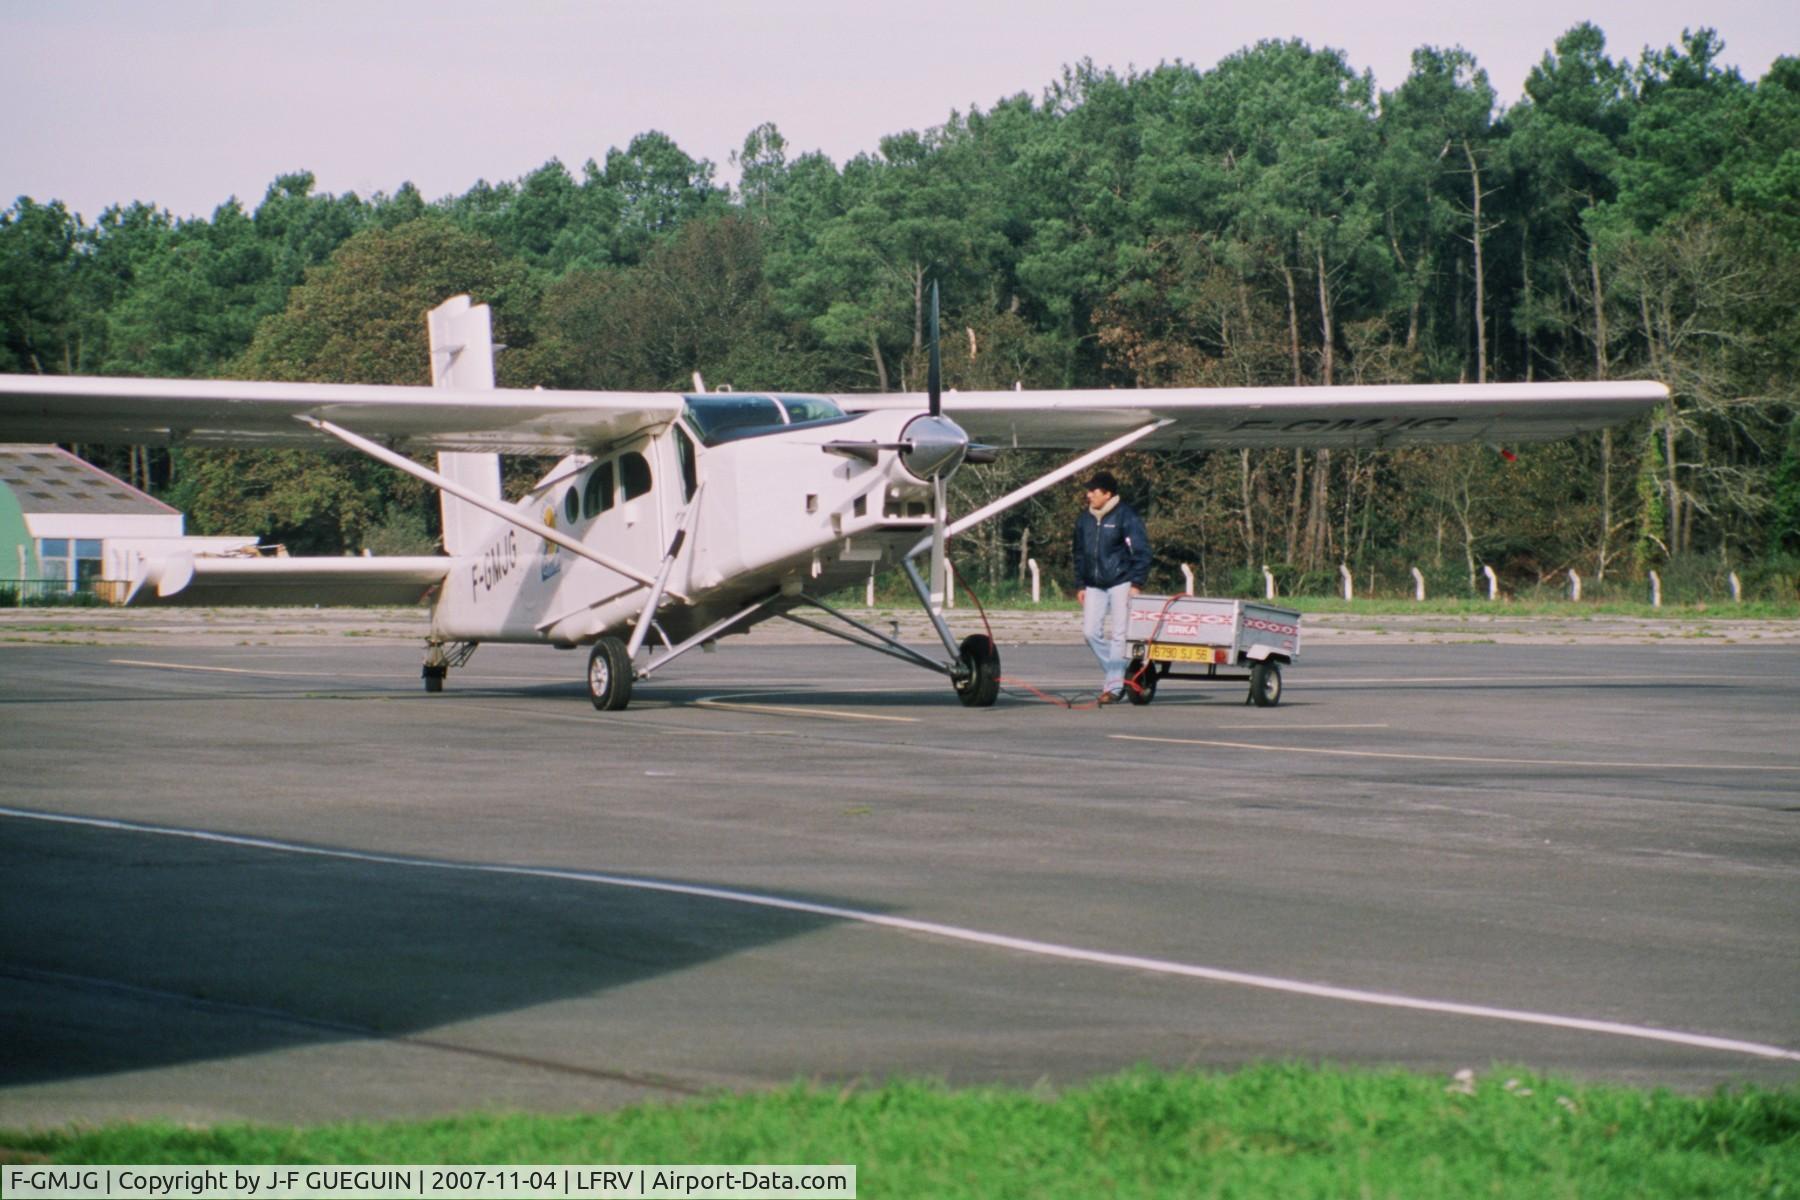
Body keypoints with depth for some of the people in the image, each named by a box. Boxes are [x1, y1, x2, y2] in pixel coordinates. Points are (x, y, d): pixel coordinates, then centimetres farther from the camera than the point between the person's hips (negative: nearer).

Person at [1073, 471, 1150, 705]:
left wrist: (1136, 583, -13)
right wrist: (1080, 585, 14)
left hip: (1121, 584, -6)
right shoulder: (1085, 520, 11)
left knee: (1118, 635, -6)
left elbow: (1141, 552, -8)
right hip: (1094, 586, 6)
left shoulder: (1126, 517, -7)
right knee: (1091, 632, 0)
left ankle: (1114, 686, -4)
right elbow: (1080, 554, 19)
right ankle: (1116, 674, 16)